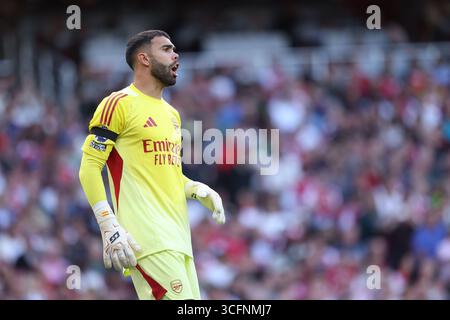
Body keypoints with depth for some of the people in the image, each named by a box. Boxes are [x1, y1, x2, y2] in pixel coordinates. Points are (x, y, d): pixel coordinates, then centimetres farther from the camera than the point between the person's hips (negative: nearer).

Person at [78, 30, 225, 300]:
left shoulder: (172, 114, 22)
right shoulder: (120, 104, -3)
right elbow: (90, 167, -7)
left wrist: (197, 190, 10)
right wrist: (109, 227, -15)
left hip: (178, 236, 8)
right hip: (146, 236, -8)